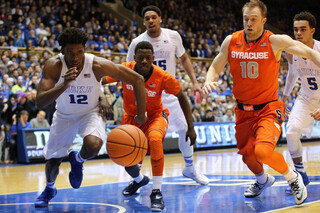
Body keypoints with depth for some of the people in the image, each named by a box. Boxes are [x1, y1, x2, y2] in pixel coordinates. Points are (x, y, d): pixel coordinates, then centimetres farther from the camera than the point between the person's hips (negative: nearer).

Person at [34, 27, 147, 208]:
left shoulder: (98, 65, -30)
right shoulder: (54, 66, -28)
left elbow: (137, 79, -23)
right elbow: (40, 102, -35)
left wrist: (141, 115, -19)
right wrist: (64, 85, -50)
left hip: (91, 111, -2)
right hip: (64, 114, 2)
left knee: (93, 145, -31)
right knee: (53, 161, 8)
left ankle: (78, 160, 7)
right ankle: (50, 189, 43)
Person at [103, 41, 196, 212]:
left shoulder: (163, 77, -24)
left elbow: (181, 97, -10)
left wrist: (190, 127, -10)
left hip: (154, 116, -3)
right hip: (131, 117, 3)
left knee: (154, 139, -37)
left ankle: (157, 192, -30)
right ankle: (139, 180, 46)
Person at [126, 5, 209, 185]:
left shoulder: (173, 36, -4)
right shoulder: (137, 43, -10)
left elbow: (184, 59, 10)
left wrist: (195, 82, 3)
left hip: (170, 92, 2)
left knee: (186, 129, 2)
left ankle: (190, 168, 23)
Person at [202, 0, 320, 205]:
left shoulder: (275, 41, -15)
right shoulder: (231, 41, -4)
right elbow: (215, 67, 8)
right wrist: (209, 81, -14)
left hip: (268, 109, -5)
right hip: (244, 110, 5)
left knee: (263, 151, -27)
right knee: (247, 155, 16)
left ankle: (293, 177, 3)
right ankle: (263, 180, 51)